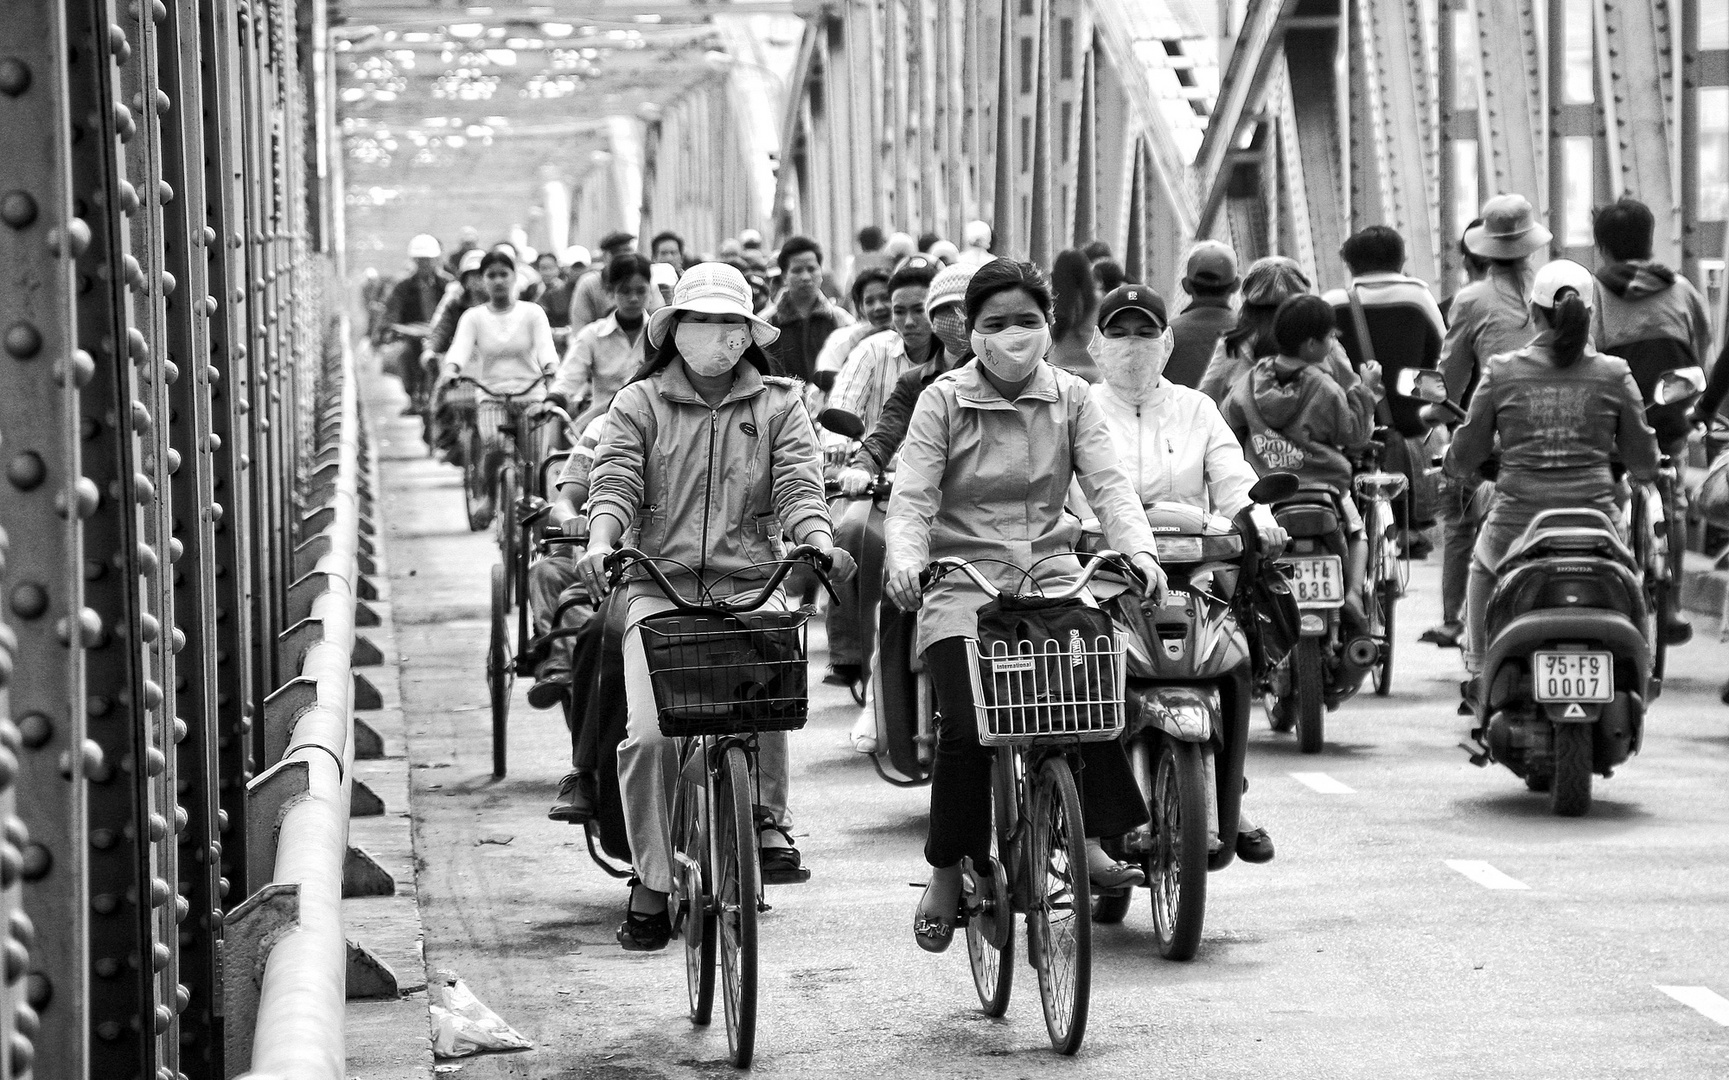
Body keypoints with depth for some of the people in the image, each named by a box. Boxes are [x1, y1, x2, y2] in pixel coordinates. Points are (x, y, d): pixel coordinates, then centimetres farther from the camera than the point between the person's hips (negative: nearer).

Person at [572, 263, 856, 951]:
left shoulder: (777, 404, 12)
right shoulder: (640, 404, 10)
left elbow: (799, 486, 0)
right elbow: (614, 481, -3)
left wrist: (820, 542, -21)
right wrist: (600, 542, -23)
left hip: (751, 582, 0)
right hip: (661, 584, 0)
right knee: (648, 735, -15)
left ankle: (767, 819, -14)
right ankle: (651, 886, 1)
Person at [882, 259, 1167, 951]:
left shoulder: (1071, 398, 6)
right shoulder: (944, 401, 0)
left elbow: (1108, 484, -4)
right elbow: (911, 498, -6)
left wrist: (1138, 551, -23)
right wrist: (904, 559, -26)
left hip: (1050, 572, 2)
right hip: (964, 581, -2)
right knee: (966, 727, -18)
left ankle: (1094, 843, -18)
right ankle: (946, 875, -1)